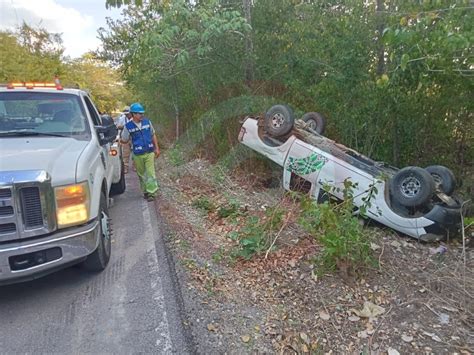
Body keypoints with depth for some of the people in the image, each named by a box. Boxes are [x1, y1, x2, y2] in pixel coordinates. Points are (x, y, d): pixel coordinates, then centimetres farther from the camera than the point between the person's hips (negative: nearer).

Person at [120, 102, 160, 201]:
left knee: (150, 173, -5)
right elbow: (124, 140, 6)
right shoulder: (128, 126, -6)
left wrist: (156, 148, 7)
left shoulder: (147, 121, -1)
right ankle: (145, 191, 26)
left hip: (149, 153, 0)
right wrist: (118, 139, -10)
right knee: (141, 174, 12)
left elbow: (153, 135, 10)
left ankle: (151, 192, -1)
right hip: (137, 155, 0)